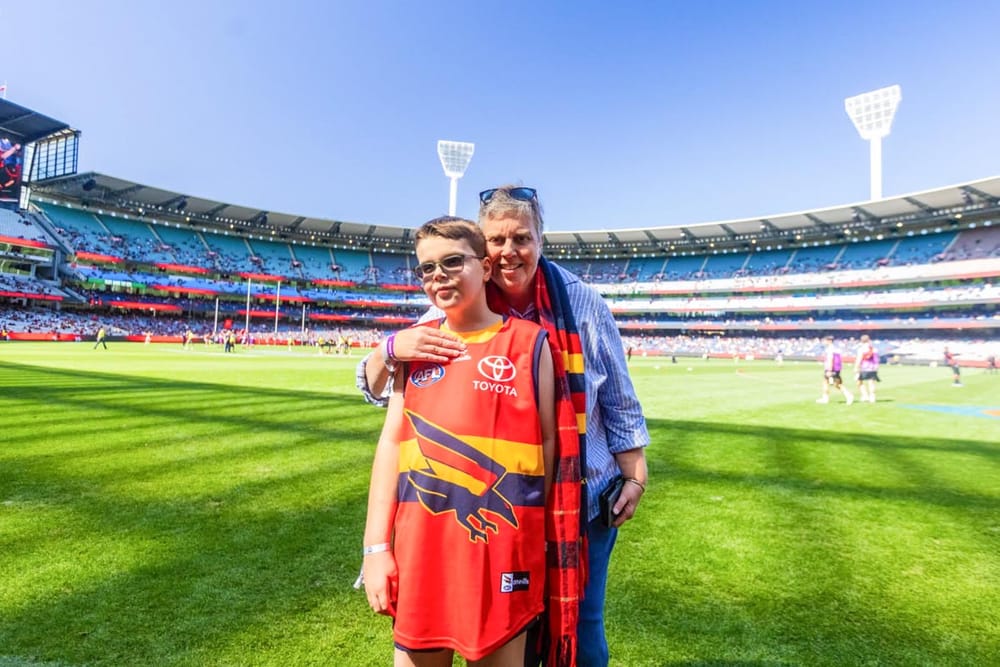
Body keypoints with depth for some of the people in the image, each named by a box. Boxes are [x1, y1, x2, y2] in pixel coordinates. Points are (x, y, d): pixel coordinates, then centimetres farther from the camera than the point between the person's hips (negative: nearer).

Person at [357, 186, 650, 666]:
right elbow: (375, 388, -7)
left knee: (579, 628, 16)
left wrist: (635, 477, 3)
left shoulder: (583, 304, -8)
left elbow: (619, 404, 1)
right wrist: (392, 348, -28)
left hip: (584, 500, 0)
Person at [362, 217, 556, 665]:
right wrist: (376, 545, 0)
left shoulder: (529, 342, -3)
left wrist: (544, 538, -2)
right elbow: (393, 442, 4)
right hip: (419, 541, 3)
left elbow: (547, 440, -1)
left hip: (500, 542, -2)